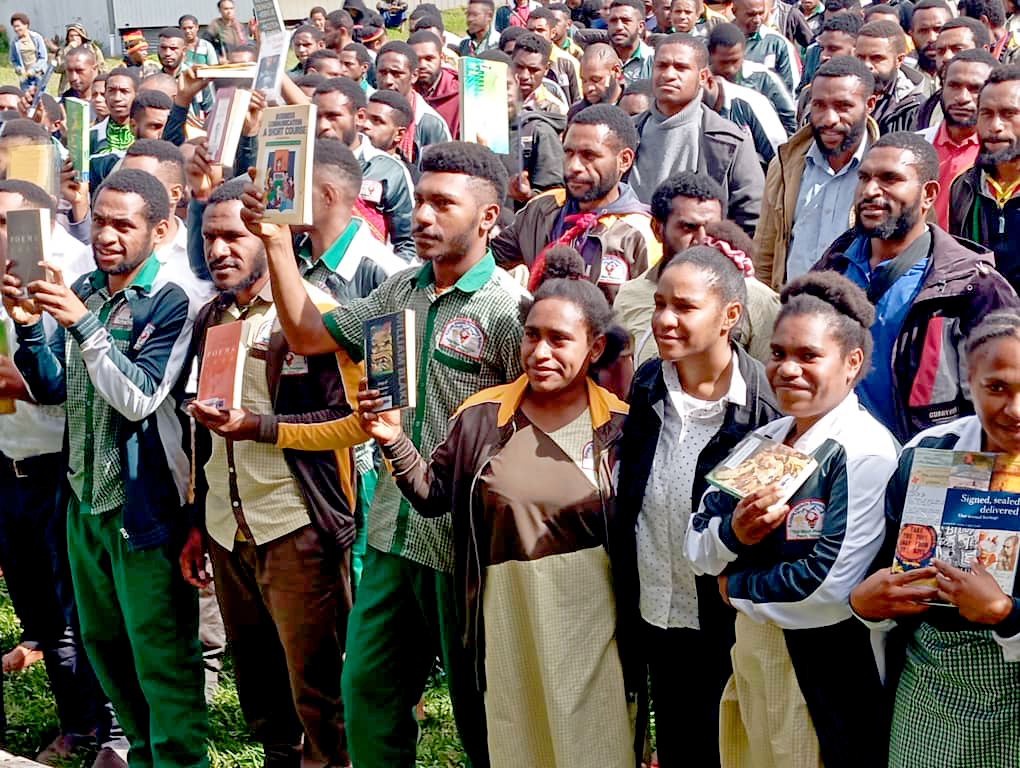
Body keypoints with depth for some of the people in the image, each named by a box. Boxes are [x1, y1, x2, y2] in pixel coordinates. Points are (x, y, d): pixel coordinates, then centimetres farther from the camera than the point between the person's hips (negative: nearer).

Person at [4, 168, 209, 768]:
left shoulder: (170, 304, -13)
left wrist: (83, 324, -26)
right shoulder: (81, 291, 8)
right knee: (103, 641, 19)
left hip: (143, 504, -7)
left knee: (161, 656, -1)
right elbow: (53, 389, 8)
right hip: (86, 496, 8)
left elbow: (139, 398, -21)